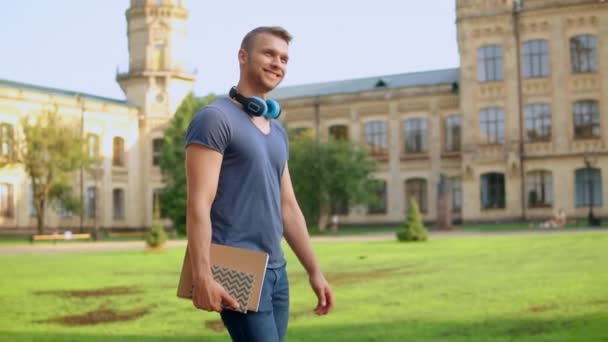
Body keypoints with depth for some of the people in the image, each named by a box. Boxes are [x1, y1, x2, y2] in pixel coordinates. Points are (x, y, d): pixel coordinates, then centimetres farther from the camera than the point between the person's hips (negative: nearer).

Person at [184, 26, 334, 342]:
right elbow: (199, 203, -15)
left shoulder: (277, 132, 18)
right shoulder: (215, 118, -7)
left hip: (276, 271, 8)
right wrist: (202, 276, -23)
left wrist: (314, 271, 16)